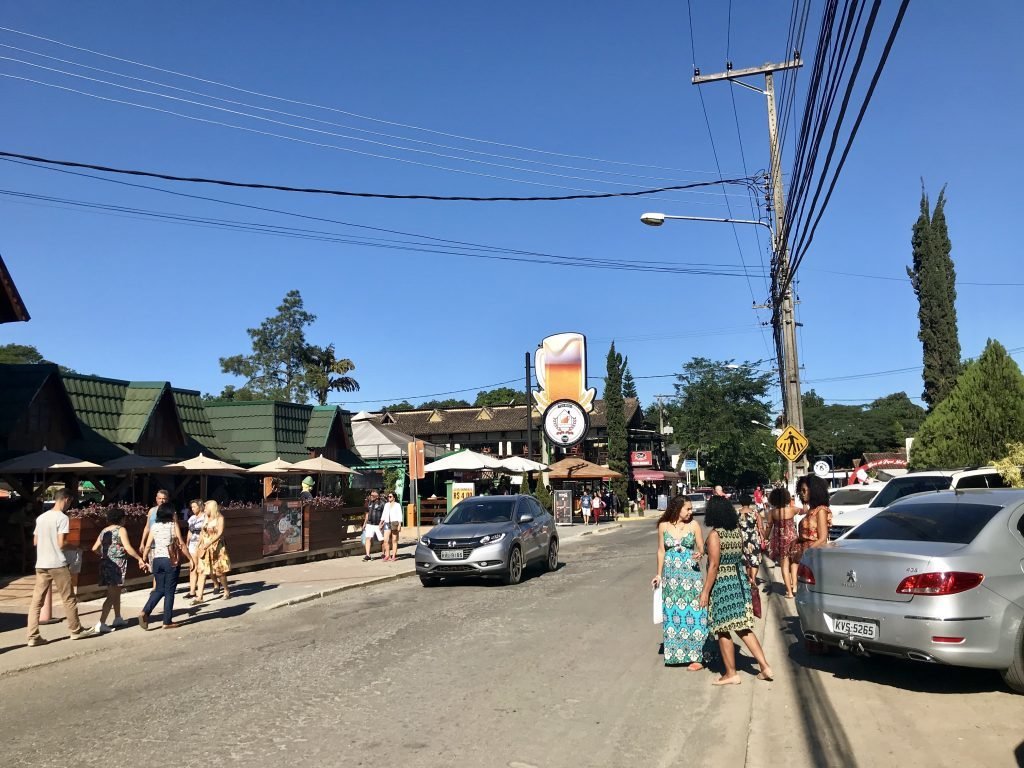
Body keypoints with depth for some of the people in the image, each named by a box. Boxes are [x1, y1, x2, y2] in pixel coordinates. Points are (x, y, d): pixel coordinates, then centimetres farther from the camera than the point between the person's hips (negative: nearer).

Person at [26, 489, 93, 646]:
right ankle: (76, 630, 16)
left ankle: (33, 636, 3)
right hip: (58, 564, -7)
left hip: (41, 565, 7)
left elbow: (35, 542, 16)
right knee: (69, 599, 6)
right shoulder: (63, 518, -12)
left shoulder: (40, 517, 11)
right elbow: (61, 544, -16)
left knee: (37, 601, 5)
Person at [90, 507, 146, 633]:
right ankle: (100, 624, -12)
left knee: (116, 592, 21)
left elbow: (95, 548, 10)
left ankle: (118, 619, 31)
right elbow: (128, 548, -18)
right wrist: (140, 559, -12)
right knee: (112, 595, -6)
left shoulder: (104, 531, 12)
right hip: (117, 565, -7)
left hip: (106, 564, 8)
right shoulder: (121, 530, -8)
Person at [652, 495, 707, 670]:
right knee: (673, 613, 7)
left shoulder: (693, 525, -3)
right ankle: (675, 653, 20)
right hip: (671, 575, 2)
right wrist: (659, 574, 10)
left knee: (692, 613, -4)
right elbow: (661, 551, 9)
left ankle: (696, 656, 3)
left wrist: (700, 554, -23)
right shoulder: (664, 526, 1)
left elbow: (702, 548, 0)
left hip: (691, 574, -2)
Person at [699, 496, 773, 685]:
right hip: (740, 583, 7)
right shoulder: (737, 531, 5)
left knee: (723, 631, 5)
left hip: (722, 585, -7)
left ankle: (731, 674, 13)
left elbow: (714, 566, -17)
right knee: (743, 628, 15)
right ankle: (765, 666, 13)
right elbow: (740, 557, 11)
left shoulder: (715, 535, -16)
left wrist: (705, 592, -13)